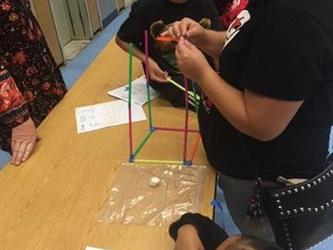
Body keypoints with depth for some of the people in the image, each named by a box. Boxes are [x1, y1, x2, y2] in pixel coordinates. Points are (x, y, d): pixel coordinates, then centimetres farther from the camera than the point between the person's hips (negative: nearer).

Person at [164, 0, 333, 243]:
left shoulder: (295, 21, -34)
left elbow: (261, 126, -31)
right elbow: (242, 49, 12)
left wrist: (202, 73, -23)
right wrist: (202, 38, -6)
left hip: (263, 174, -8)